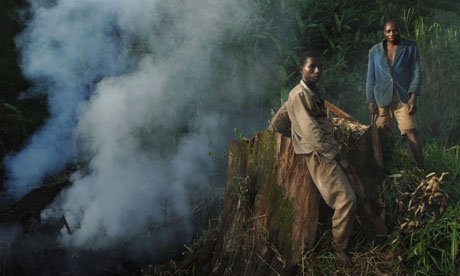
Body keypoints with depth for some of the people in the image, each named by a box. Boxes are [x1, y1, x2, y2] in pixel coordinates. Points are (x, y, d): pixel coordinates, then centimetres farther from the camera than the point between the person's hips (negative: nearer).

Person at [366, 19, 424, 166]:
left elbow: (416, 73, 1)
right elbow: (371, 78, 12)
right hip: (382, 98, 2)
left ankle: (421, 167, -15)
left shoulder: (411, 47, 7)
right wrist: (371, 101, 5)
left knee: (411, 130, -14)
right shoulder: (375, 51, 11)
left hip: (403, 97, -2)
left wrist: (413, 97, -10)